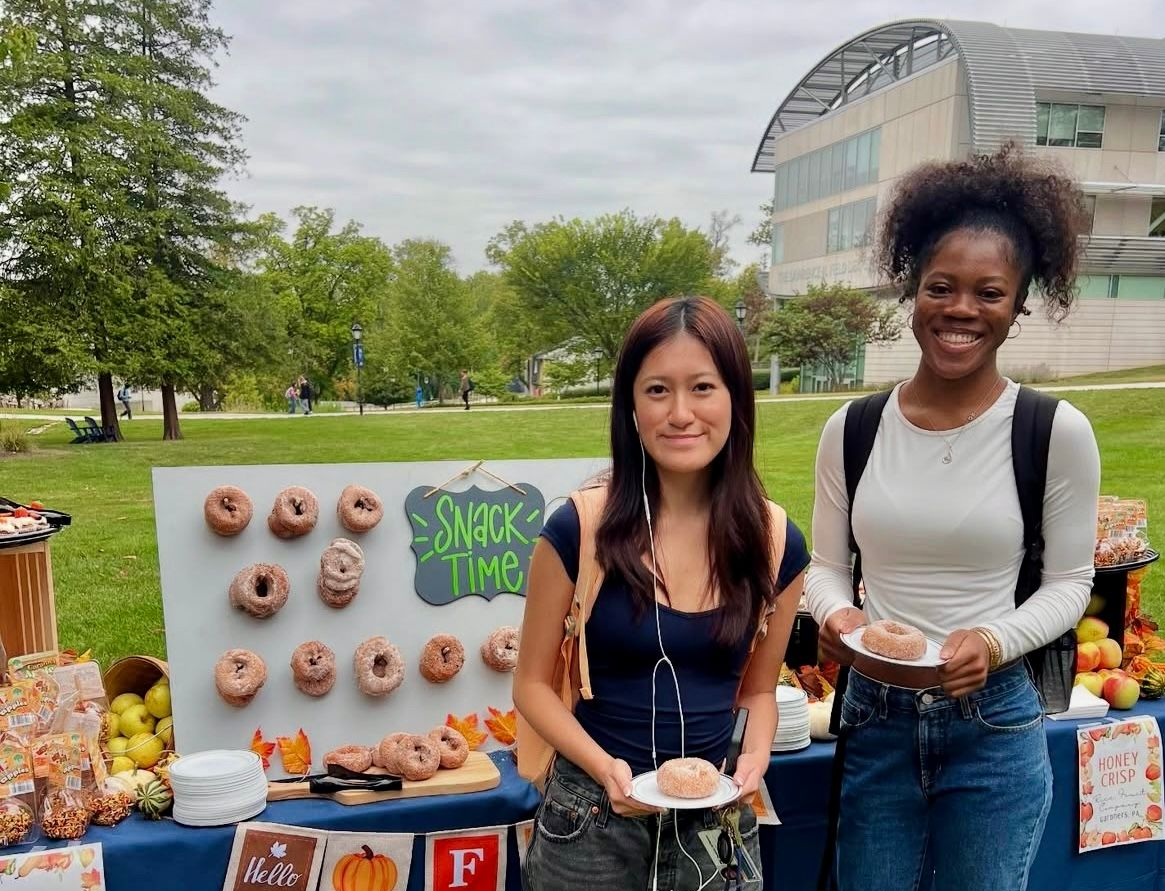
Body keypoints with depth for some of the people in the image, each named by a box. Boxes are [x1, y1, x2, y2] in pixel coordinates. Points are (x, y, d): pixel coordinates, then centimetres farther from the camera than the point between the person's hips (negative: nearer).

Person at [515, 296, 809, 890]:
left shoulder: (776, 541, -6)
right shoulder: (579, 529, -15)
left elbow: (758, 689, 7)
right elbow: (532, 684, -5)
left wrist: (754, 758, -11)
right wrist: (603, 767, -19)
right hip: (593, 815, -2)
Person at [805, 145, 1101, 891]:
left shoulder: (1058, 432, -9)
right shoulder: (851, 429, -3)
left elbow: (1069, 582, -1)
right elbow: (826, 565, 5)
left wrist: (995, 641, -19)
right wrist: (837, 616, -16)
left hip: (995, 726, -1)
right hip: (875, 721, 2)